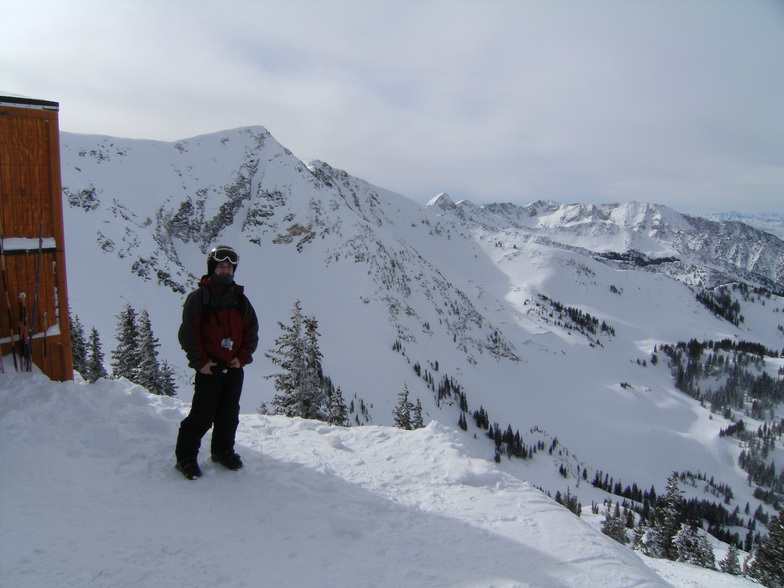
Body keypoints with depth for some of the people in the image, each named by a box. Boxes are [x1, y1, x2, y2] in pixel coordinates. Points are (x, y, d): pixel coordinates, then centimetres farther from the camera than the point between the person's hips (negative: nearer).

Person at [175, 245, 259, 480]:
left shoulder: (240, 299, 9)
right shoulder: (199, 297, -3)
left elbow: (252, 331, 12)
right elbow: (187, 333, -5)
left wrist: (242, 357, 0)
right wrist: (200, 362, -10)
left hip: (234, 367, 4)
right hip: (209, 368, -4)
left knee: (229, 415, 12)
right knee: (202, 415, -4)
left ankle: (223, 451, 30)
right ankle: (185, 456, 11)